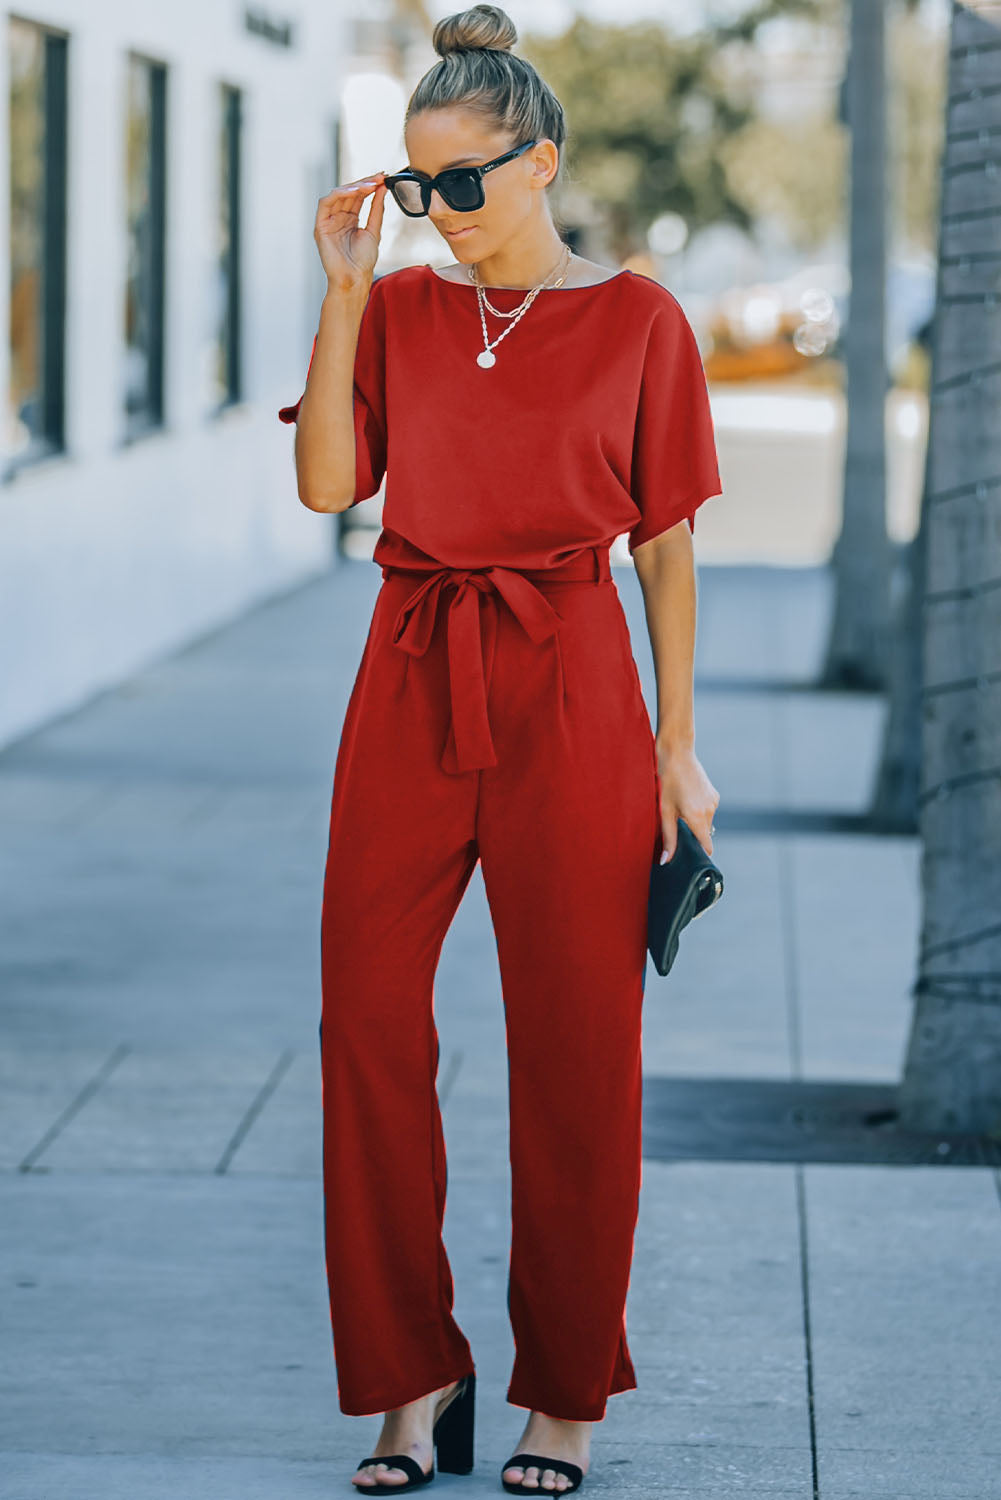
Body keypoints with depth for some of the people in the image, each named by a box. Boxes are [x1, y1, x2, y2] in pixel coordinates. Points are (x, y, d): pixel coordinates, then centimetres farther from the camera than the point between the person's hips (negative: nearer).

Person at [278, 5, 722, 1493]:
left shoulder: (635, 319, 1)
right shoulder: (400, 310, 9)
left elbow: (666, 540, 2)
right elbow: (326, 482, -4)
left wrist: (676, 742, 0)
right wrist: (344, 296, -7)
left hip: (567, 694, -3)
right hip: (412, 687, 3)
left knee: (575, 1045, 1)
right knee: (368, 1019, -2)